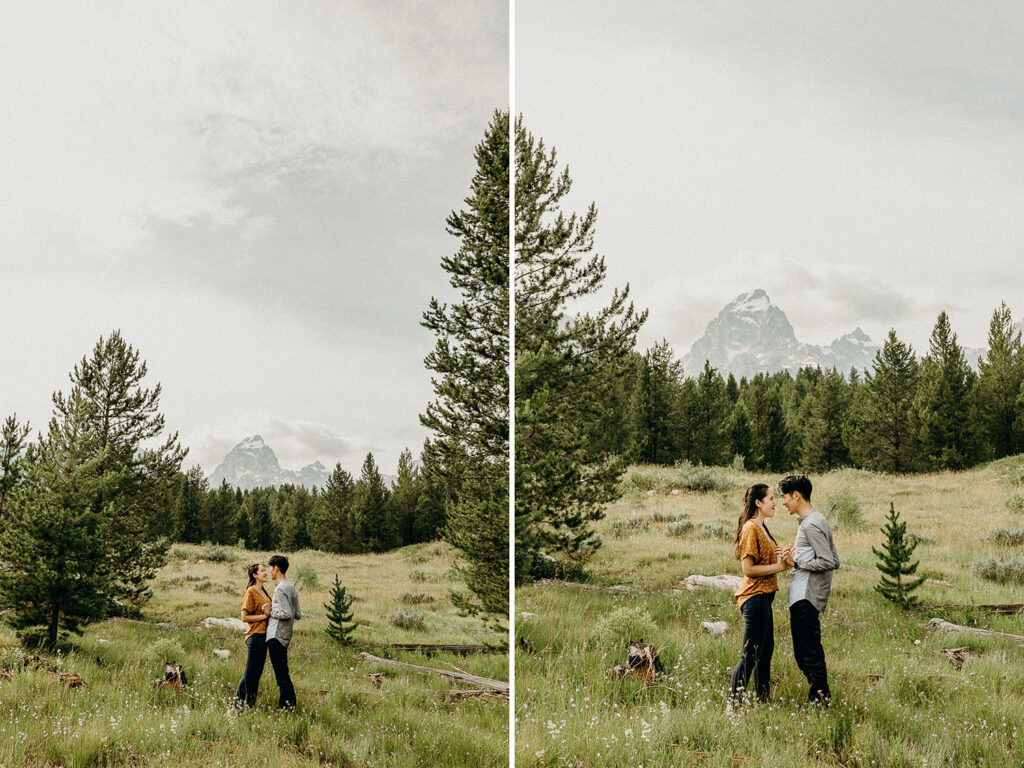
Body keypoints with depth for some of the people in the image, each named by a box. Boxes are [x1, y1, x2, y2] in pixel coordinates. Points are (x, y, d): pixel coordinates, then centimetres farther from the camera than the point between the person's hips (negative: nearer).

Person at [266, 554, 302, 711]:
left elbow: (287, 614, -22)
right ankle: (288, 703, 16)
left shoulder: (280, 589, -14)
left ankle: (287, 704, -9)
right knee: (283, 671, 13)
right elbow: (298, 615, 16)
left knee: (280, 672, -8)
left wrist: (271, 611, -8)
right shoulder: (291, 588, 15)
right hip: (285, 636, 10)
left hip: (276, 636, -10)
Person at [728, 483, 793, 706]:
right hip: (754, 597, -10)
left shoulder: (762, 528, 15)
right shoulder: (751, 529, -16)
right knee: (750, 653, -7)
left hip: (764, 597, 10)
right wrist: (779, 566, -16)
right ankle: (733, 703, -2)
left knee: (766, 648, 17)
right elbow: (749, 569, -20)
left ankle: (762, 700, 28)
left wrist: (783, 555, 4)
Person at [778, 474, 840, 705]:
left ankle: (820, 697, -4)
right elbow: (834, 560, 17)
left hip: (806, 598, -11)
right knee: (805, 651, 13)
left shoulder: (811, 524, -14)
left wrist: (797, 562, -12)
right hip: (802, 597, 11)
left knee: (809, 651, -7)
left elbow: (828, 562, -20)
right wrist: (797, 557, 12)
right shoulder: (816, 520, 17)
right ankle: (821, 696, 17)